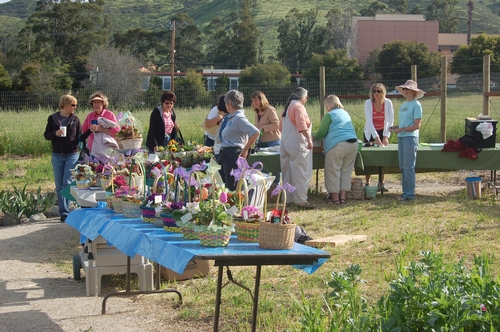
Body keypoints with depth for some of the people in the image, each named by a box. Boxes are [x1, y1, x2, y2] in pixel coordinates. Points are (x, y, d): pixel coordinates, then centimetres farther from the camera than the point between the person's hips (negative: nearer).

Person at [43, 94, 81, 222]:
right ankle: (63, 211, 11)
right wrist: (55, 133, -16)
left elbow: (80, 137, 5)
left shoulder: (75, 119, 4)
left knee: (67, 183, -7)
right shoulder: (53, 118, 3)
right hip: (57, 155, 1)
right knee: (59, 186, 4)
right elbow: (46, 135, 4)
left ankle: (64, 211, -3)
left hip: (72, 155, -1)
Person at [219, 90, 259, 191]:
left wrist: (244, 151, -16)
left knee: (232, 187, -8)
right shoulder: (229, 118, 12)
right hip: (225, 155, 10)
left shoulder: (239, 118, -16)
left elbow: (255, 133, -24)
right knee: (226, 184, 13)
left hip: (233, 155, -10)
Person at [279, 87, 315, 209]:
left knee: (288, 173, 12)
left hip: (285, 143, 9)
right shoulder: (299, 107, -11)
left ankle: (288, 199, 17)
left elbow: (281, 127, 23)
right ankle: (301, 200, -9)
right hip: (297, 144, -9)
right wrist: (309, 139, -21)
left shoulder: (287, 107, 17)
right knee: (301, 173, -7)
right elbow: (302, 126, -23)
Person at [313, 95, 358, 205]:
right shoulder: (345, 113, 22)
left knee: (333, 172, 1)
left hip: (338, 145, -7)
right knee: (346, 172, 11)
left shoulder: (329, 115, 0)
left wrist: (312, 137, 18)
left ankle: (335, 198, 2)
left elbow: (322, 133, 0)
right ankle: (343, 197, 11)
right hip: (353, 144, 7)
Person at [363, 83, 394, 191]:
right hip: (370, 132, -1)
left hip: (383, 131, 1)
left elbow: (390, 121, -12)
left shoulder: (388, 103, -13)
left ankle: (381, 183, 2)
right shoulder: (368, 103, -17)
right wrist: (376, 137, -30)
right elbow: (369, 121, -22)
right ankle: (367, 183, 0)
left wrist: (385, 137, -20)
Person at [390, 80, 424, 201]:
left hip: (410, 137, -8)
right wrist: (395, 128, 3)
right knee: (403, 167, 9)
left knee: (409, 167, -8)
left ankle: (410, 194, -6)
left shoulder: (416, 105, -6)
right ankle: (405, 192, 14)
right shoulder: (403, 105, 17)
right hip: (401, 137, 8)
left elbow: (417, 125, -11)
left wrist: (402, 129, -17)